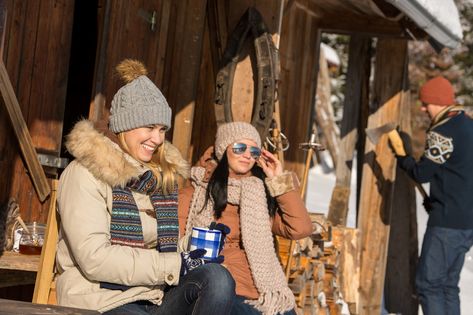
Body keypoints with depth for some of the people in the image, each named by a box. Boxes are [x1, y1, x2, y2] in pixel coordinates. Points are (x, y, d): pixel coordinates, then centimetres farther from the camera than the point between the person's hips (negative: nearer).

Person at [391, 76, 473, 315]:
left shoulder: (443, 132, -16)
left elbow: (422, 173, -13)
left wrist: (403, 159, 5)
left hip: (447, 222, -9)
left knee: (428, 283, -4)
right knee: (448, 284, 15)